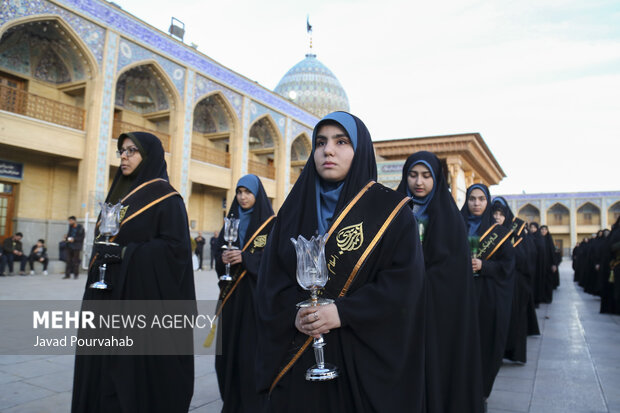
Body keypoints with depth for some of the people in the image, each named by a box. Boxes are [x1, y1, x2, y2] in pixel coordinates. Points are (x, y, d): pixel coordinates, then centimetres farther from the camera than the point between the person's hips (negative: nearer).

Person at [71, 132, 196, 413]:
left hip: (143, 296, -8)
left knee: (138, 367, 0)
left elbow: (175, 246, -17)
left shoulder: (165, 197, -8)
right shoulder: (121, 192, 16)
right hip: (108, 295, 8)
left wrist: (125, 253, -21)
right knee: (105, 366, 11)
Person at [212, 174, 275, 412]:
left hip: (257, 293, -5)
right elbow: (218, 254, 11)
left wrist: (245, 257, -21)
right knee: (229, 346, 6)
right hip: (232, 294, 5)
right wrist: (224, 258, -12)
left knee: (251, 348, -5)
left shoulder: (270, 223, -2)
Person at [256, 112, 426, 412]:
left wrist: (343, 311, -21)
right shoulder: (294, 208, 6)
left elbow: (404, 281, -12)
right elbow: (271, 277, 3)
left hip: (364, 356, -2)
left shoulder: (391, 210, -4)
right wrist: (294, 311, -15)